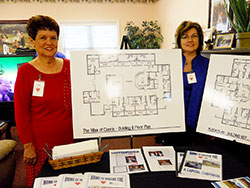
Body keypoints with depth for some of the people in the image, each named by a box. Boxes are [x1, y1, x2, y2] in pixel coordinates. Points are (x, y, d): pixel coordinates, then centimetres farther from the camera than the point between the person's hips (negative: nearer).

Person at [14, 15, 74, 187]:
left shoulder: (68, 66, 2)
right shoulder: (26, 71, -8)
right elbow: (21, 112, -5)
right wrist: (28, 145, -6)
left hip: (69, 140, 3)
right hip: (41, 144, -3)